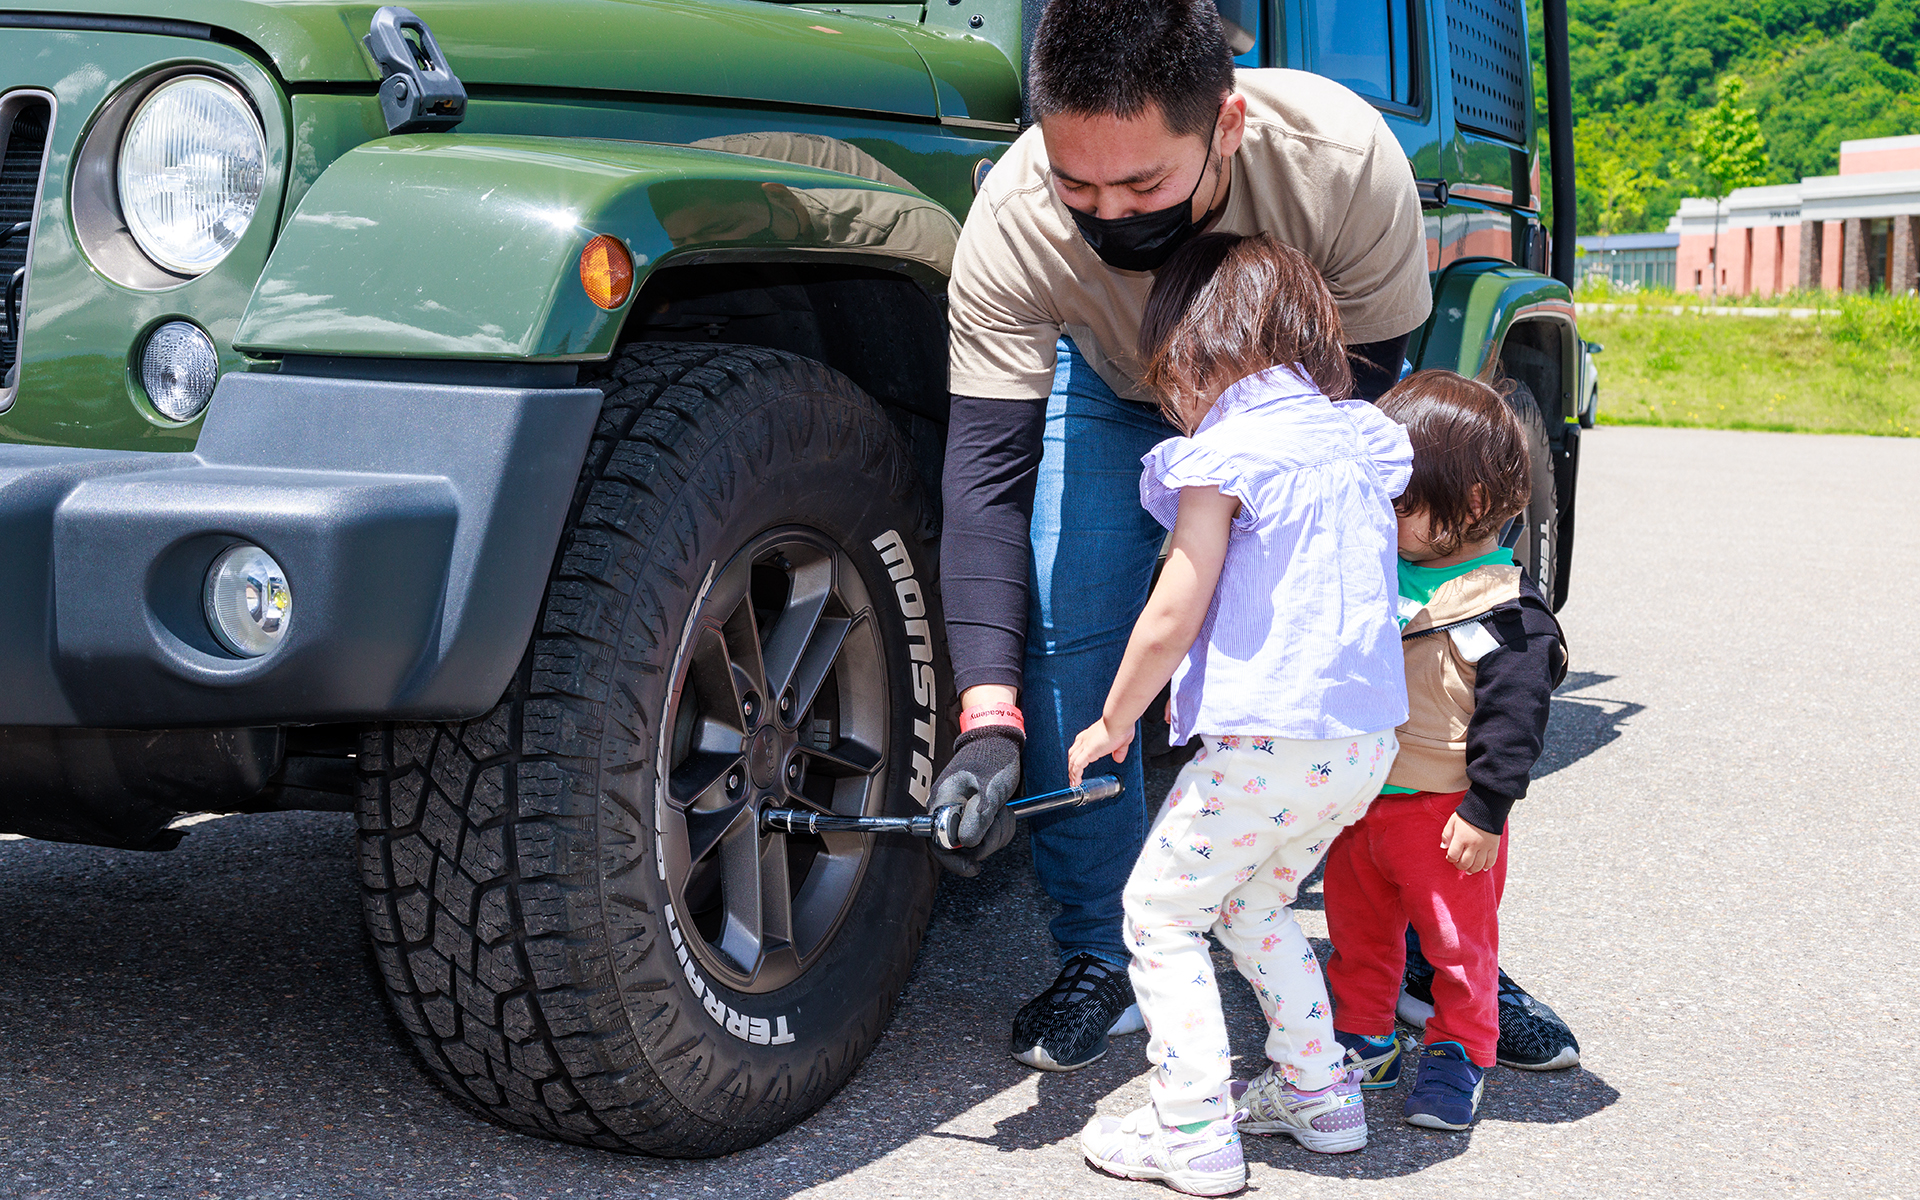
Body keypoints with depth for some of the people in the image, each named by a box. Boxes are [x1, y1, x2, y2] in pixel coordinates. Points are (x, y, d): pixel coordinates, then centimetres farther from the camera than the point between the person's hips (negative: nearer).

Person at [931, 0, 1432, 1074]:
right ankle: (1103, 958, -1)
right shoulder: (1013, 222, -37)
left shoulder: (1347, 163, -40)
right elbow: (987, 472, -36)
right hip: (1116, 390, 1)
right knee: (1065, 633, -15)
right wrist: (989, 715, -44)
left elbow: (1368, 414, -28)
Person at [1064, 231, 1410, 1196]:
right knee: (1253, 906, 25)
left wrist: (1113, 722, 4)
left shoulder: (1226, 450, -10)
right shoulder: (1360, 438, 11)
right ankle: (1319, 1092, 27)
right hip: (1366, 736, 8)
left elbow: (1172, 618, -10)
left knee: (1161, 911, 5)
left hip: (1265, 738, -8)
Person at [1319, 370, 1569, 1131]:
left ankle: (1458, 1057, 23)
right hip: (1356, 800, 7)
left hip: (1443, 812, -7)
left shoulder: (1503, 616, -19)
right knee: (1357, 929, 18)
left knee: (1459, 940, 8)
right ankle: (1362, 1039, 33)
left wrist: (1485, 812, -17)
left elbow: (1512, 719, -17)